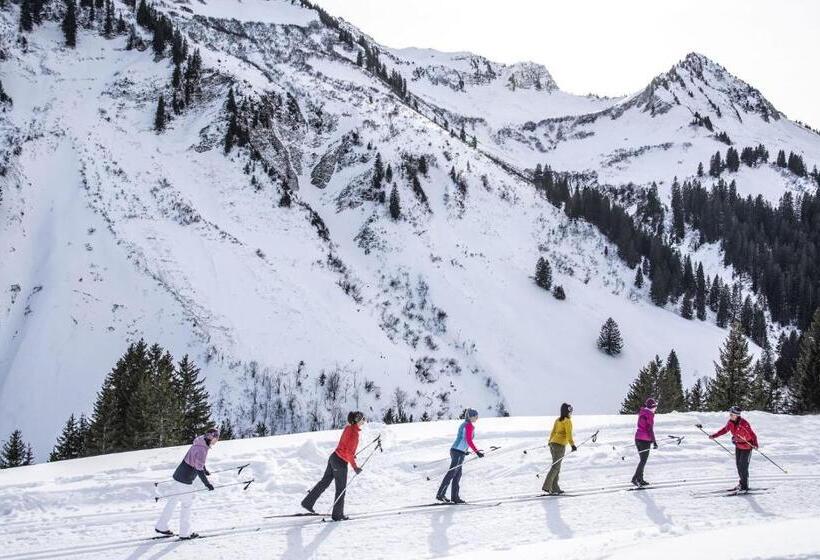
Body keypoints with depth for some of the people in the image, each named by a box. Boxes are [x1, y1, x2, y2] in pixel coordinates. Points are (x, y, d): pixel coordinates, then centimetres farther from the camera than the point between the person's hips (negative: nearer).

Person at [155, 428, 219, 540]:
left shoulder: (200, 444, 7)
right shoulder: (202, 449, -23)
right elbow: (199, 468, -27)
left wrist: (204, 470, 41)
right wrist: (207, 483, -25)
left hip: (179, 475, 9)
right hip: (185, 480, -9)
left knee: (173, 501, 18)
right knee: (187, 503, 3)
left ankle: (161, 526, 27)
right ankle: (184, 533, 11)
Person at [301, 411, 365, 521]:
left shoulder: (348, 427, 5)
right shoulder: (354, 432, -21)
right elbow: (349, 452, -23)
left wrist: (351, 455, 26)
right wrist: (355, 466, -16)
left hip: (334, 457, 8)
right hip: (341, 463, -8)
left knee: (324, 482, 19)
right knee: (341, 489, 6)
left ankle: (308, 502, 26)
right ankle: (337, 514, 16)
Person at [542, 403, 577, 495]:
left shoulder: (557, 420, 14)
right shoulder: (567, 421, -8)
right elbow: (568, 434, -16)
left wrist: (550, 442, 25)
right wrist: (572, 445, -18)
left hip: (553, 443, 8)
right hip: (560, 445, -8)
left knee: (556, 467, 11)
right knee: (555, 467, -7)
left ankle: (555, 488, 10)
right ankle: (546, 486, -14)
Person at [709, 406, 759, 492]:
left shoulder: (744, 423, -29)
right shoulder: (730, 422, -8)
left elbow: (752, 434, -28)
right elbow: (724, 430, 8)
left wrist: (755, 444, -41)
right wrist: (714, 435, 5)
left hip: (746, 446, -7)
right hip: (738, 445, 7)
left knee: (743, 466, -6)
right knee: (738, 465, 13)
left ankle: (744, 486, 5)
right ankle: (742, 482, 29)